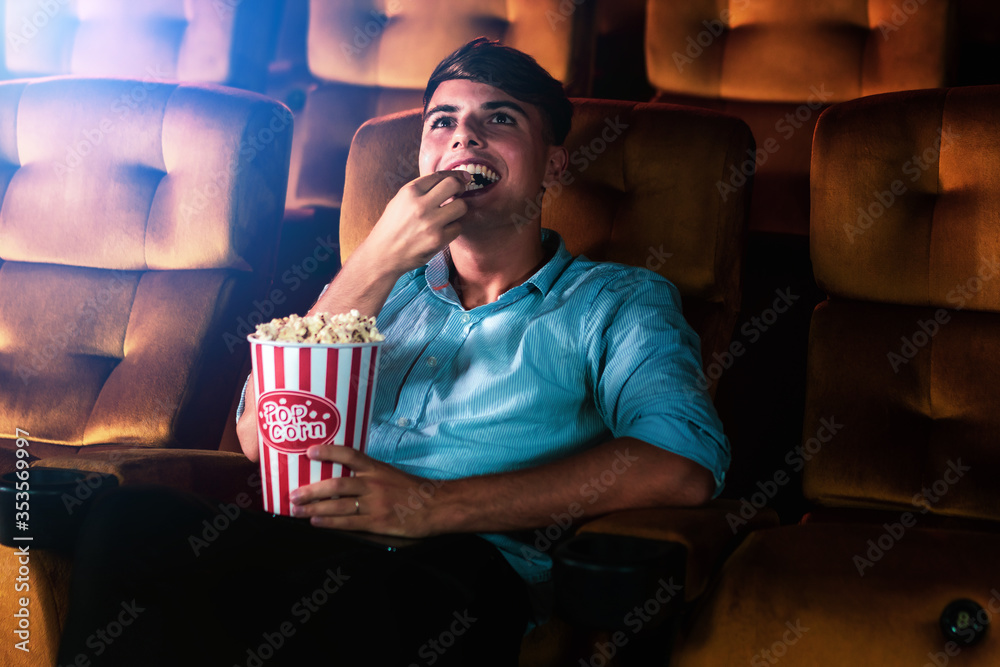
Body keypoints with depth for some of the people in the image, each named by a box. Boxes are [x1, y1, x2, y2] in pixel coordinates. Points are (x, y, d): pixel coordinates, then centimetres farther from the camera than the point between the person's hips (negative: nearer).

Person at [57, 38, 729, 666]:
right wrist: (379, 261, 1)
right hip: (306, 551, 3)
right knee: (128, 518, -29)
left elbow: (685, 465, -6)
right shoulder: (380, 280, 27)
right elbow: (260, 437, 11)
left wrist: (435, 505, -14)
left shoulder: (621, 300, 15)